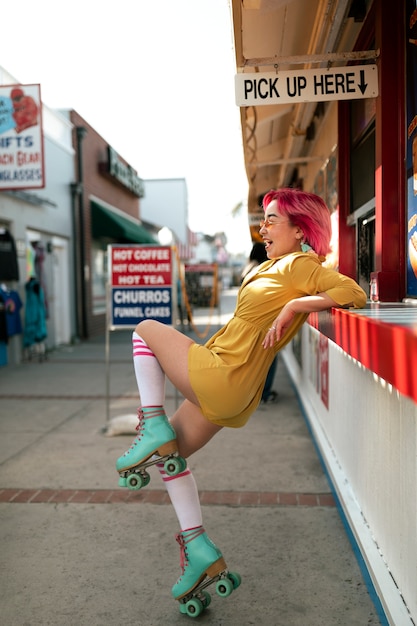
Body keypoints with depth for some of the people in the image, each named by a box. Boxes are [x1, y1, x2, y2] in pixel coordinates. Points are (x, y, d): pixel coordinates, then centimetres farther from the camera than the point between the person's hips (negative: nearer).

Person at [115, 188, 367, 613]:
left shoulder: (301, 265, -11)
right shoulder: (275, 265, 13)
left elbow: (356, 294, -22)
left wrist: (293, 305, -22)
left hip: (218, 377, -9)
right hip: (224, 392, 9)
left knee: (146, 329, 7)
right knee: (169, 452, 19)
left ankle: (153, 428, -1)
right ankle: (198, 549, 21)